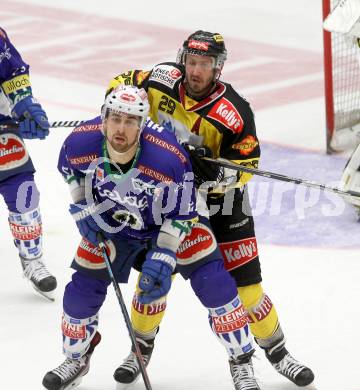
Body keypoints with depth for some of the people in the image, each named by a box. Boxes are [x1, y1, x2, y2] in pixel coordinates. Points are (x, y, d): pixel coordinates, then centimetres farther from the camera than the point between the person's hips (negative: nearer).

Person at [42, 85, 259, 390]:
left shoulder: (169, 158, -36)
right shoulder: (80, 142, -27)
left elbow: (181, 213, -23)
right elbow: (70, 171, 0)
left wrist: (163, 257, -28)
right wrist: (83, 208, -6)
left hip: (167, 221, -2)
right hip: (110, 223, 2)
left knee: (214, 284, -13)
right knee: (83, 289, 0)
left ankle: (242, 361, 4)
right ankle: (76, 360, 27)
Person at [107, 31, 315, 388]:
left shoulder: (234, 113, -22)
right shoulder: (162, 80, -12)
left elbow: (244, 167, -18)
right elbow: (123, 83, 6)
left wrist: (213, 171, -35)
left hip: (220, 202, -2)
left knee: (244, 283, -1)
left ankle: (276, 350, 16)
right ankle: (141, 347, 23)